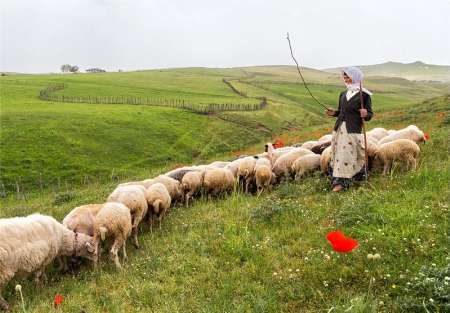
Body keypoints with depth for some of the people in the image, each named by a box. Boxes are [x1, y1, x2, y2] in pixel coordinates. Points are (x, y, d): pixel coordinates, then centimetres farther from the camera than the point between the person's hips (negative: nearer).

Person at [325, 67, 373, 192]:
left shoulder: (364, 95, -4)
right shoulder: (343, 94, 15)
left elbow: (370, 114, -3)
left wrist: (366, 114, -25)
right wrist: (334, 113, 3)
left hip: (353, 130, -6)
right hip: (339, 127, 6)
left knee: (347, 154, -7)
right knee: (337, 153, 6)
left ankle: (342, 182, -3)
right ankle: (338, 179, 16)